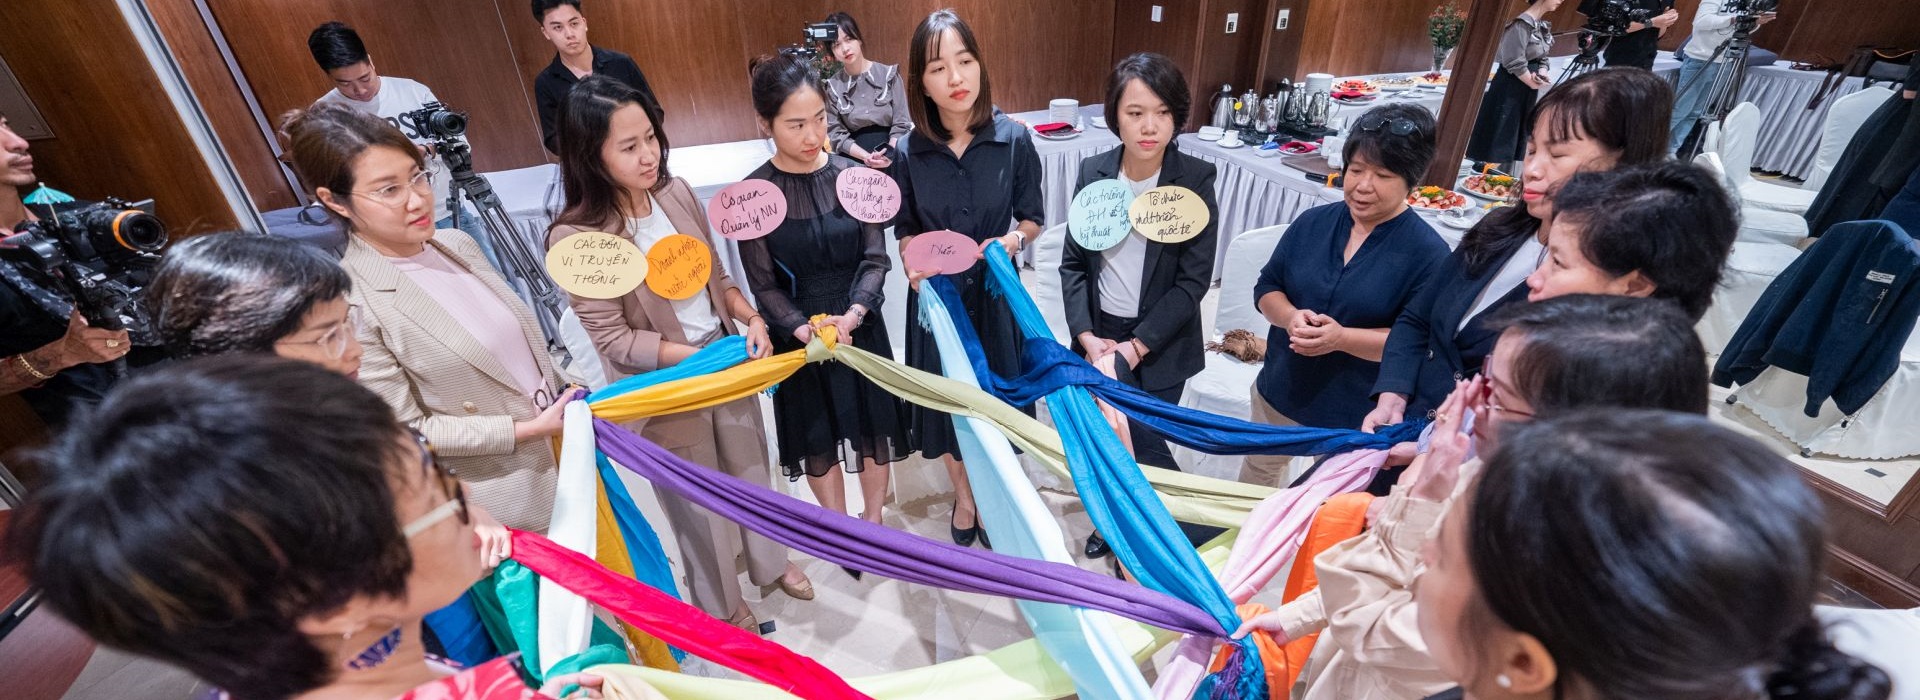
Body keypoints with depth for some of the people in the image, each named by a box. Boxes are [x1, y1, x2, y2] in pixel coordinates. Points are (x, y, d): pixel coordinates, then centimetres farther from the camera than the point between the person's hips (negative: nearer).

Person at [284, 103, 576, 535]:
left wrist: (568, 405, 5)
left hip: (567, 449, 6)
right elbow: (407, 431, -15)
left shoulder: (456, 244, 0)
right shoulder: (354, 306, -19)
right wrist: (527, 430, -20)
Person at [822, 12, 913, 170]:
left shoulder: (888, 74, 4)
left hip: (892, 158, 0)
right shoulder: (832, 86, 4)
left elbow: (902, 124, 1)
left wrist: (888, 155, -15)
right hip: (854, 160, 0)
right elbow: (836, 134, 2)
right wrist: (866, 156, -13)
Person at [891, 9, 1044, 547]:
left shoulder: (1013, 139, -11)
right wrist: (913, 266, -15)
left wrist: (1013, 240, -20)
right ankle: (963, 496, 42)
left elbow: (1033, 218, 0)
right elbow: (906, 229, 5)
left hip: (995, 294, 0)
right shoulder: (910, 152, -8)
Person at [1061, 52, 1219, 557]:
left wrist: (1135, 347, -15)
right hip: (1099, 334, 3)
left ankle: (1187, 530, 31)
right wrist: (1086, 336, -9)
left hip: (1160, 343, -3)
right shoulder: (1094, 172, -4)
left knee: (1144, 444, 3)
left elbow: (1193, 280, -12)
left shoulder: (1196, 180, -12)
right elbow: (1073, 262, 0)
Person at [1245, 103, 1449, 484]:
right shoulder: (1313, 221, -3)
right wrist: (1291, 317, -20)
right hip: (1278, 392, 4)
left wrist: (1342, 337, -31)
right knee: (1256, 477, 25)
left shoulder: (1428, 252, -15)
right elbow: (1267, 286, 1)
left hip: (1355, 416, -4)